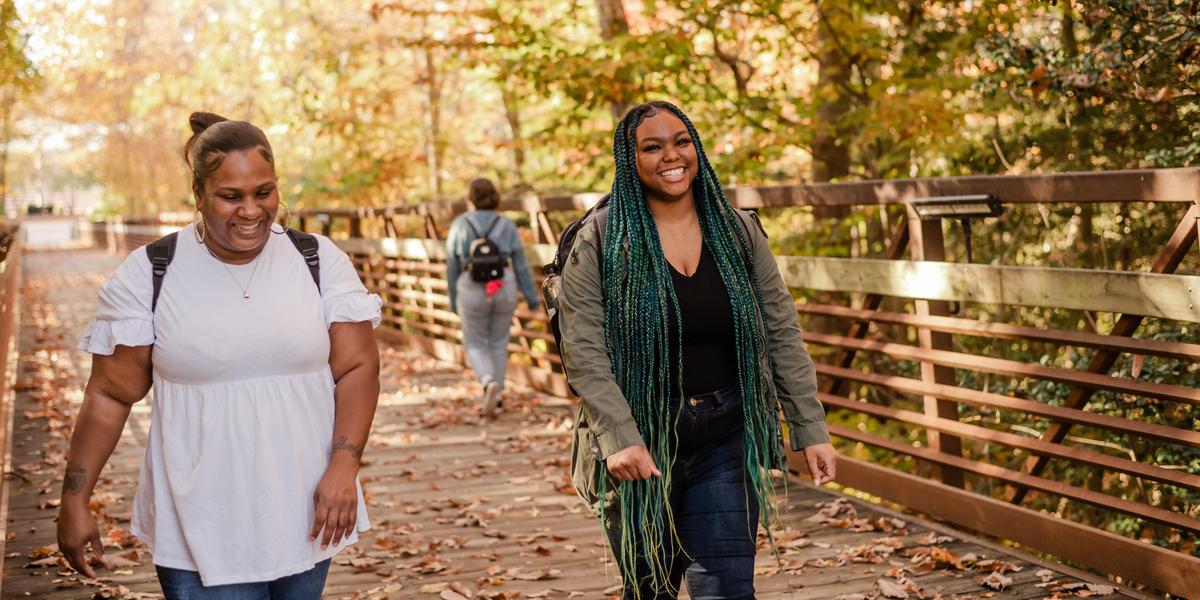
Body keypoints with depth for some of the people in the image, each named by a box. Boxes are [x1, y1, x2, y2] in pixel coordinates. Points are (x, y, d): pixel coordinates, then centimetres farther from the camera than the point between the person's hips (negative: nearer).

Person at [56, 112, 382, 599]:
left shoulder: (321, 262, 0)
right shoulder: (148, 275, -4)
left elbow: (357, 368, 0)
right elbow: (111, 396, -1)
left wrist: (344, 466, -13)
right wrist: (74, 501, -2)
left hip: (304, 518, 2)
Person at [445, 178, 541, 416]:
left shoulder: (459, 225, 0)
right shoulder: (507, 226, 2)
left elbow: (452, 266, 3)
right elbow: (521, 265, 2)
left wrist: (454, 299, 13)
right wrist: (532, 298, 8)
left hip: (473, 291, -2)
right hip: (503, 289, 2)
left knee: (476, 346, 11)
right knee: (498, 343, 20)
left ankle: (489, 384, -17)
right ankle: (494, 396, 19)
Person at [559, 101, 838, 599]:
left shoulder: (738, 232, 5)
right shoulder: (601, 242, -5)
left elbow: (782, 336, 7)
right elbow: (584, 353, -11)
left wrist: (811, 430, 3)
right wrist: (619, 440, -22)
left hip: (725, 443, 2)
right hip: (641, 447, -1)